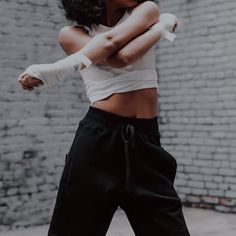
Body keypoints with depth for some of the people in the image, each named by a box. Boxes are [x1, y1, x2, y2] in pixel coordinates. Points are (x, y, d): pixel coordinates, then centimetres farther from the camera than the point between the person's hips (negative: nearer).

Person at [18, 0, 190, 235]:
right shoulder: (71, 34, 3)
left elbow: (112, 41, -13)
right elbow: (121, 58, -15)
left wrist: (63, 68, -22)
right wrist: (163, 26, -5)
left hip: (146, 139, 2)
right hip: (98, 137, -2)